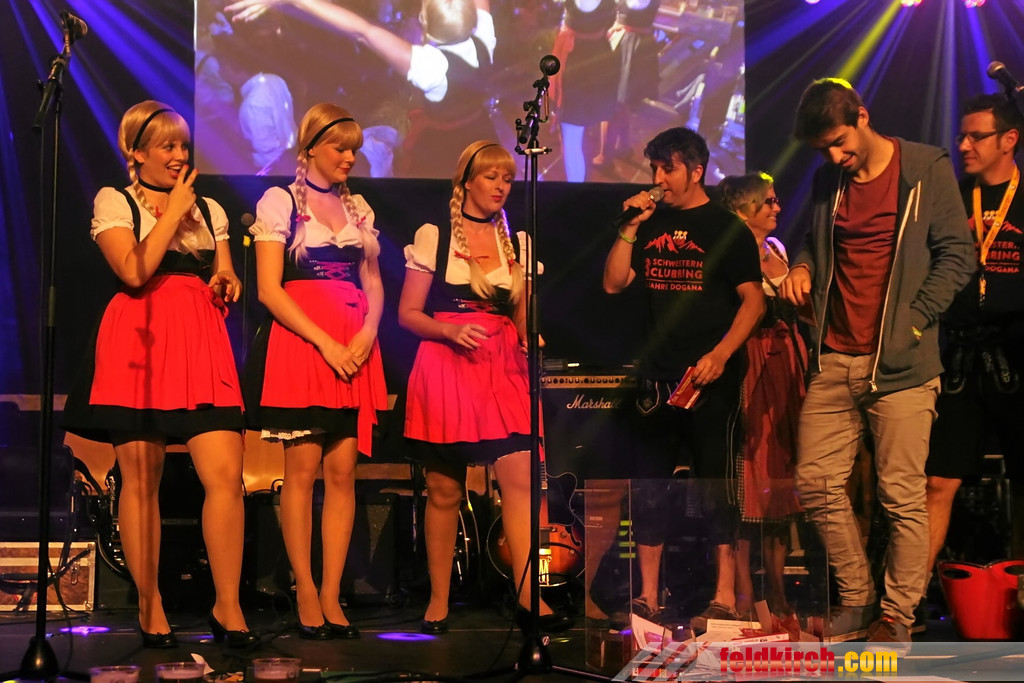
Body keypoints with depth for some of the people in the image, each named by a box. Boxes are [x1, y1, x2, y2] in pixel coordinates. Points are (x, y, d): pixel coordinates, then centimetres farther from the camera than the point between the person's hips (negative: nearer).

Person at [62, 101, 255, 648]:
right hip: (139, 343, -3)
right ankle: (149, 606, 9)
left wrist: (225, 286, 1)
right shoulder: (115, 202, 7)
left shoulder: (209, 210, 21)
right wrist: (172, 212, -3)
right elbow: (134, 270, -9)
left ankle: (227, 607, -6)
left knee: (226, 474, -11)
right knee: (140, 480, -1)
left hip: (201, 345, 3)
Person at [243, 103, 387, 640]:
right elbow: (268, 289, -5)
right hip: (299, 342, -4)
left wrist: (366, 335, -4)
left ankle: (331, 594, 1)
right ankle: (305, 592, 0)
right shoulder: (279, 202, 2)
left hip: (354, 348, 4)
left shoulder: (358, 208, 17)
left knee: (343, 470, -1)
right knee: (303, 467, -6)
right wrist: (325, 343, -13)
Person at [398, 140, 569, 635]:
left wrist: (531, 341, -4)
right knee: (444, 489, 2)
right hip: (445, 367, -3)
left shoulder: (517, 243, 14)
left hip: (503, 369, 3)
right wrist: (451, 331, -16)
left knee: (520, 479, -12)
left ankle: (529, 596, -13)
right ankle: (438, 603, 12)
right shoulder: (432, 237, 3)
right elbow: (407, 313, 1)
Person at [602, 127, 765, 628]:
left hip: (711, 379, -5)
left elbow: (753, 300, -7)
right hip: (657, 377, 5)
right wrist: (630, 227, -3)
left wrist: (720, 355, -18)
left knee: (715, 486, -3)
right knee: (648, 486, 7)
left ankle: (725, 599, 2)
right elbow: (613, 283, 8)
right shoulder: (651, 224, 12)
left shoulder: (726, 229, -2)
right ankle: (647, 598, 14)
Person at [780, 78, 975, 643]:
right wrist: (803, 265, 5)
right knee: (815, 481, 4)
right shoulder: (827, 182, 13)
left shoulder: (927, 170, -2)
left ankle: (897, 617, 7)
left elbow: (956, 255, -4)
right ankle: (857, 600, 19)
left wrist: (913, 321, -12)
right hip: (835, 359, 6)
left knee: (902, 495, -4)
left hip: (900, 363, -5)